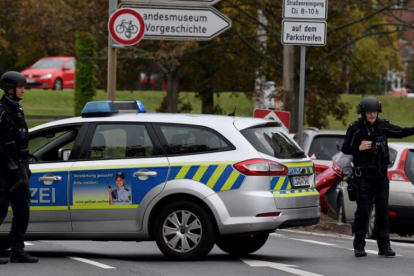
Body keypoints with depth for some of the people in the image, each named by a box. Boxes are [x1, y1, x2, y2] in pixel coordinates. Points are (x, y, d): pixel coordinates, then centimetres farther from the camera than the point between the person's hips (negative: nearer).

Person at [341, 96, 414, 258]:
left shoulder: (383, 127, 5)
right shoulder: (356, 128, -6)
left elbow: (401, 133, 12)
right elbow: (345, 149, -6)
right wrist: (359, 148, -23)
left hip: (381, 176, 4)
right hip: (364, 176, -4)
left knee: (382, 210, 3)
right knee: (363, 210, -5)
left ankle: (384, 246, 5)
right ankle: (359, 246, 2)